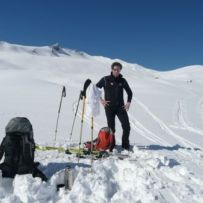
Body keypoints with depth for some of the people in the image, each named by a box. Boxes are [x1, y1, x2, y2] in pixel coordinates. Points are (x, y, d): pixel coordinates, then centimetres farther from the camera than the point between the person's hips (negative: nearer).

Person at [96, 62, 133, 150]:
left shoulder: (122, 81, 7)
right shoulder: (105, 79, 0)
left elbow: (129, 92, 19)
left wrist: (128, 102, 6)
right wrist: (101, 99, -4)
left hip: (120, 107, 2)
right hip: (109, 107, -2)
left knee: (126, 126, -6)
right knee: (111, 128, 3)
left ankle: (125, 145, 11)